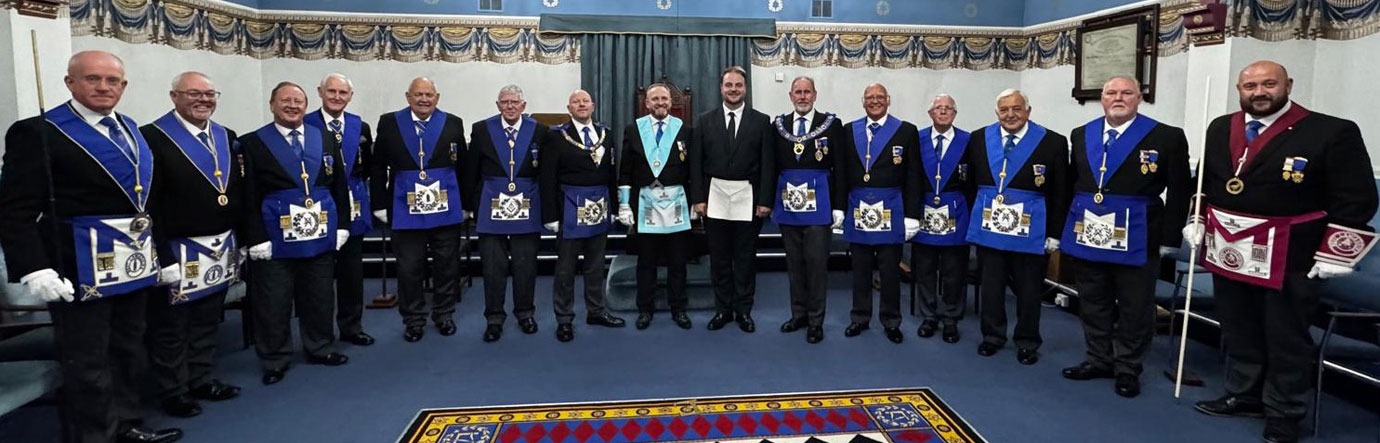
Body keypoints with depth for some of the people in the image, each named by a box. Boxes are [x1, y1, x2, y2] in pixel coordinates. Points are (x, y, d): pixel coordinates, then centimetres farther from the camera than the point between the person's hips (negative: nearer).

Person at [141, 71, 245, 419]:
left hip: (221, 248, 7)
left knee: (207, 322, 17)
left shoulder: (227, 137, 11)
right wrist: (160, 253, -18)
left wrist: (241, 239, 11)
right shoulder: (154, 137, -11)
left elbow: (238, 191, 14)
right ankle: (173, 391, 20)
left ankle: (201, 380, 30)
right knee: (170, 326, 7)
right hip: (177, 251, -6)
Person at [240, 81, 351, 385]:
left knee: (319, 299, 14)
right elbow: (249, 196, -7)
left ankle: (320, 349, 30)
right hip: (275, 240, -3)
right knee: (273, 304, 5)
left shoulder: (326, 140, 9)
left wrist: (342, 225, 5)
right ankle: (275, 360, 20)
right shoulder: (252, 143, -2)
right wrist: (256, 238, -12)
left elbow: (339, 186, 11)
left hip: (321, 237, 4)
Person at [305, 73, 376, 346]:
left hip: (353, 208, 3)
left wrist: (351, 182, -1)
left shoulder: (361, 127, 7)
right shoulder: (304, 125, -4)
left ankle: (351, 327, 24)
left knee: (352, 272, 10)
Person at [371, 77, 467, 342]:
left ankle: (444, 314, 26)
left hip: (446, 209, 1)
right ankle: (413, 320, 21)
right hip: (406, 209, 0)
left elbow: (463, 166, 6)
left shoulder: (453, 123, 4)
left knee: (446, 265, 10)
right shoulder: (389, 123, 3)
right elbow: (378, 167, 5)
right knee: (409, 268, 6)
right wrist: (380, 204, 2)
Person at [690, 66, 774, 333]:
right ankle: (723, 309, 21)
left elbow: (767, 164, -1)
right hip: (715, 198, 1)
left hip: (748, 199, -1)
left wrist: (765, 200, -7)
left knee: (746, 257, 6)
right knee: (719, 258, 9)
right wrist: (698, 198, -3)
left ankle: (743, 310, 19)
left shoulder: (761, 121, 2)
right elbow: (696, 163, 3)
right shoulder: (705, 120, 5)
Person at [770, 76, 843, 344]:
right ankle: (799, 314, 25)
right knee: (794, 262, 11)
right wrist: (770, 201, 5)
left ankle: (816, 320, 11)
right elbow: (773, 166, 9)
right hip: (788, 202, 3)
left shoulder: (831, 124, 1)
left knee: (816, 262, -1)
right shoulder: (779, 125, 9)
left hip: (818, 203, -3)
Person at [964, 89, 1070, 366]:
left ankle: (1027, 341, 25)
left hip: (1030, 230, -2)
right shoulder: (979, 138, 3)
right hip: (988, 226, 2)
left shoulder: (1053, 143, -5)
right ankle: (992, 335, 27)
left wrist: (1054, 233, -3)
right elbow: (970, 181, 12)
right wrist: (974, 215, 10)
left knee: (1028, 289, 8)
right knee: (991, 284, 11)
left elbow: (1060, 194, -2)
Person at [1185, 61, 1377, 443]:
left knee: (1286, 337, 8)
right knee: (1238, 330, 17)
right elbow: (1203, 181, 18)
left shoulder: (1332, 132, -9)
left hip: (1288, 259, -5)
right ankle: (1243, 395, 33)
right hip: (1228, 251, 5)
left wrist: (1334, 253, -12)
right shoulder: (1220, 128, 7)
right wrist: (1197, 221, 10)